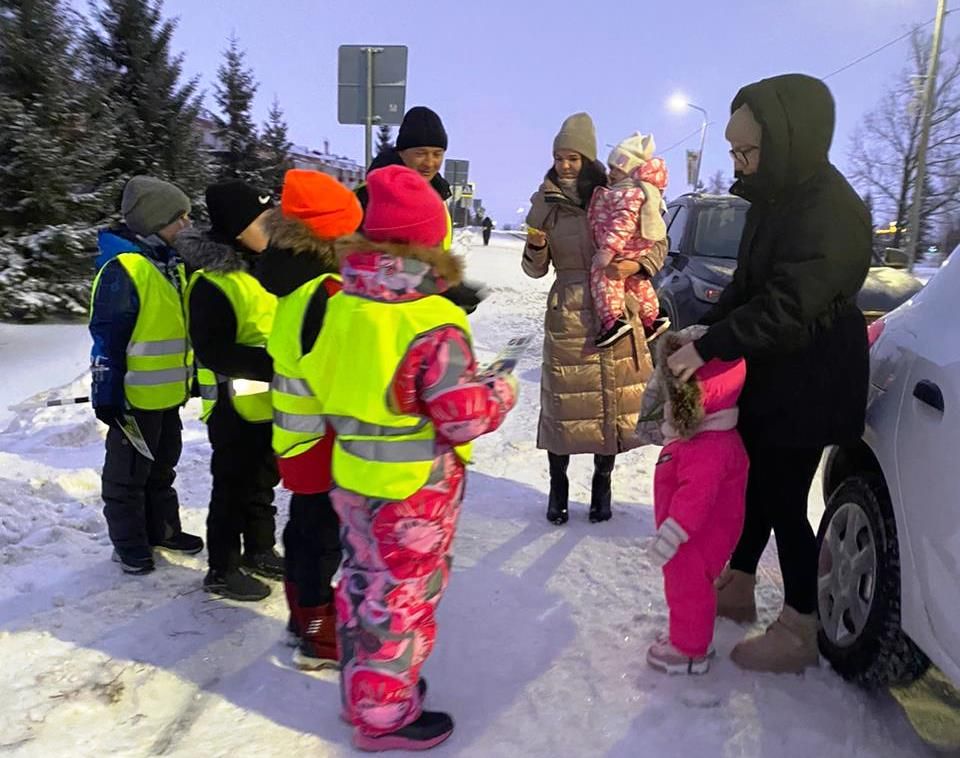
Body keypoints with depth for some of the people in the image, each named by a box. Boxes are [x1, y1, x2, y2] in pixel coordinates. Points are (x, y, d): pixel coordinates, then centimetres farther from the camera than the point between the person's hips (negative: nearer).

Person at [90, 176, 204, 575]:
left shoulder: (170, 263, 10)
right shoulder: (122, 267, -18)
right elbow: (106, 336, -19)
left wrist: (192, 376, 20)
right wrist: (108, 394, -18)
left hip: (168, 392, 9)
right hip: (135, 396, -9)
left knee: (162, 467, 21)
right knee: (128, 473, 8)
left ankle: (163, 529, 36)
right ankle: (130, 545, 22)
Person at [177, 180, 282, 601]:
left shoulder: (259, 268, 7)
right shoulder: (211, 283, -21)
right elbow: (216, 354, -27)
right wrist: (275, 364, -31)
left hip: (268, 402, 8)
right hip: (233, 406, -8)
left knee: (263, 481, 20)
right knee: (233, 487, 5)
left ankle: (259, 551, 38)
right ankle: (222, 570, 22)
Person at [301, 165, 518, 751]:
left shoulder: (342, 305, -2)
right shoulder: (434, 324, -24)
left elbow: (324, 383, 7)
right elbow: (464, 418, -22)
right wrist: (502, 391, -4)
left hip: (354, 479, 7)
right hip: (414, 491, -7)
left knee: (363, 585, 22)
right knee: (402, 598, 10)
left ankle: (362, 692, 41)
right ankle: (386, 717, 27)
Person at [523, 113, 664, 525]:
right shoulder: (544, 202, 3)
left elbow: (658, 243, 7)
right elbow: (536, 269, 7)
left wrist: (635, 265, -12)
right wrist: (535, 246, -14)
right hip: (567, 315, 0)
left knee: (614, 402, 6)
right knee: (564, 402, 1)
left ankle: (602, 484, 25)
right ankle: (558, 489, 19)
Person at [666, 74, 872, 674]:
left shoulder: (832, 211, -23)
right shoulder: (779, 197, 5)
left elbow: (786, 308, -28)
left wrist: (707, 347, -24)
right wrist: (703, 330, -1)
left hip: (810, 383, -9)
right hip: (770, 373, 9)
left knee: (783, 498, 0)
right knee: (754, 481, 17)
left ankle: (799, 633, 18)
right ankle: (737, 588, 35)